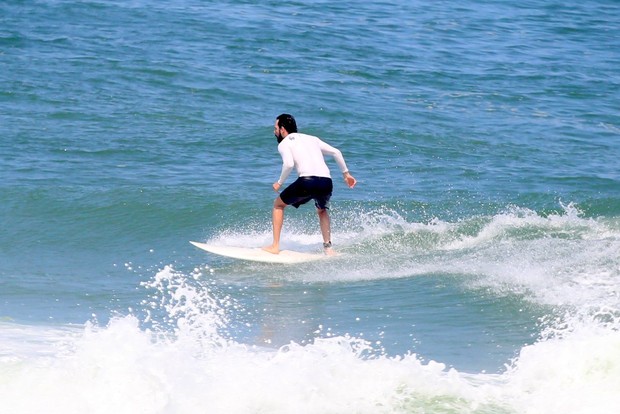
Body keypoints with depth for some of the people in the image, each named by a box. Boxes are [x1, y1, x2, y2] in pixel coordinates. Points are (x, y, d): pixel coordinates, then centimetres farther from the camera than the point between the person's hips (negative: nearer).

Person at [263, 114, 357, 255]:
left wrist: (279, 183, 5)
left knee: (278, 205, 20)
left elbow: (289, 164, -8)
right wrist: (346, 173, 30)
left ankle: (275, 246, 13)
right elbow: (336, 152, 23)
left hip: (307, 181, -5)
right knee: (322, 211, 35)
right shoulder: (312, 139, 28)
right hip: (326, 183, 5)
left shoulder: (284, 143, 11)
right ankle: (328, 247, 20)